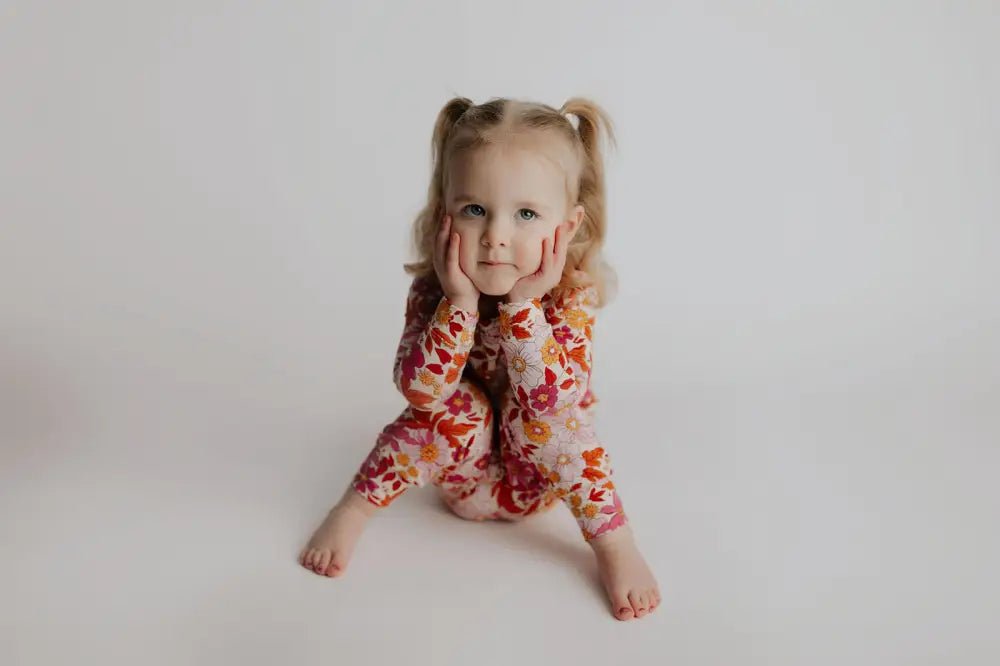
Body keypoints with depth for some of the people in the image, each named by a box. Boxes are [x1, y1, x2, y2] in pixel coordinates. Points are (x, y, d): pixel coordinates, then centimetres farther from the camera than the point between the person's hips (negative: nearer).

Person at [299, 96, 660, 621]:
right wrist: (461, 302, -39)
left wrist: (522, 305, -43)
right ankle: (353, 510, -11)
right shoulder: (435, 289, -18)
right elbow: (418, 390, -30)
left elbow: (553, 399, -35)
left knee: (542, 412, -30)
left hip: (541, 475, -1)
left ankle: (614, 542, -20)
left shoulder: (573, 296, -22)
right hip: (464, 462, 1)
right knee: (454, 408, -29)